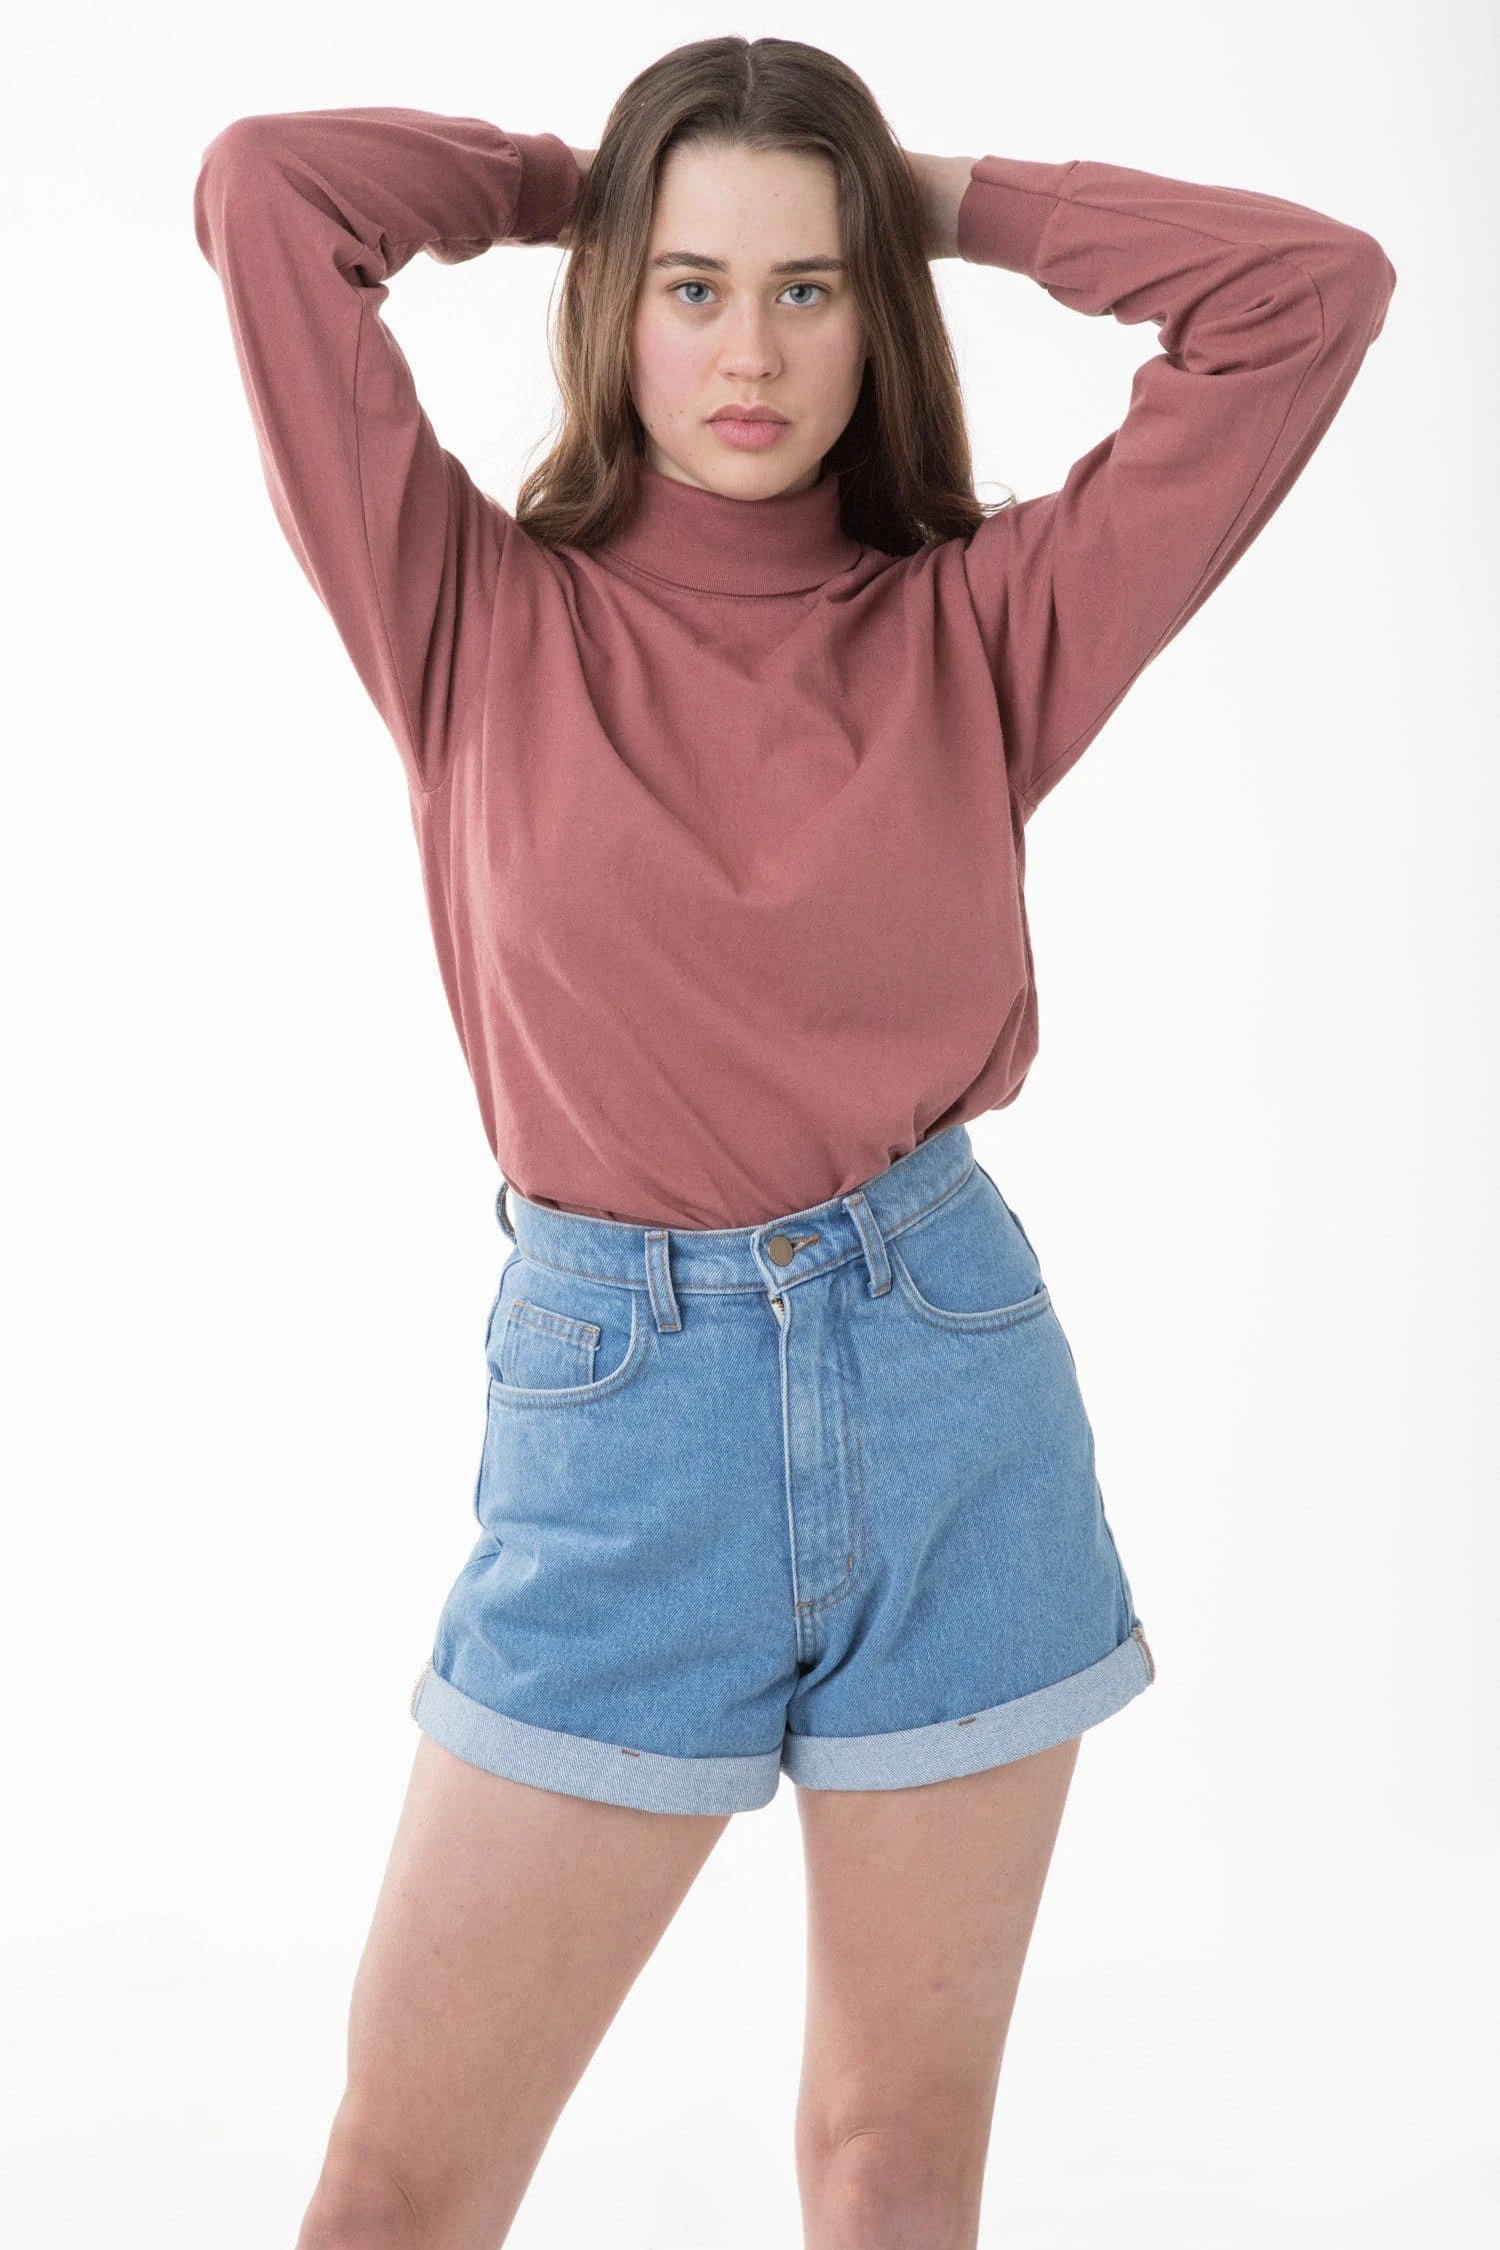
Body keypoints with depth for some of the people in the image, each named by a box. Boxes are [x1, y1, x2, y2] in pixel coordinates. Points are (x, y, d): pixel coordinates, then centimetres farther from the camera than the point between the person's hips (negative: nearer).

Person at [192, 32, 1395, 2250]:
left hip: (953, 1401, 2)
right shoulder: (486, 623, 0)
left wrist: (953, 197, 6)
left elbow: (1314, 288, -1)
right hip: (611, 1420, -1)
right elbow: (266, 188, -8)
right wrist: (559, 181, 8)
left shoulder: (979, 629, 3)